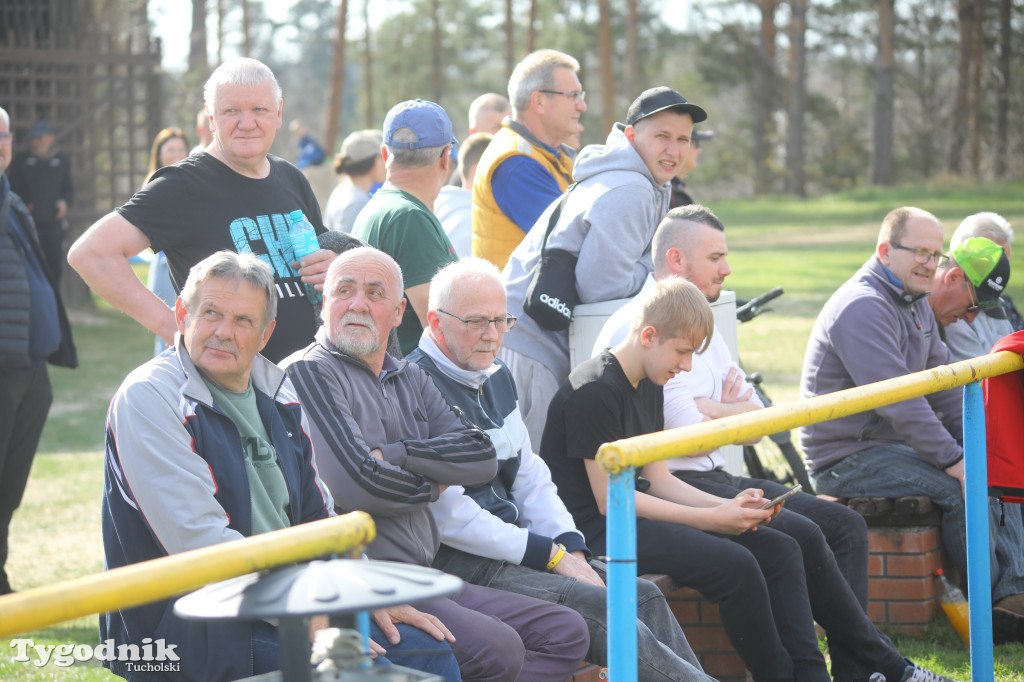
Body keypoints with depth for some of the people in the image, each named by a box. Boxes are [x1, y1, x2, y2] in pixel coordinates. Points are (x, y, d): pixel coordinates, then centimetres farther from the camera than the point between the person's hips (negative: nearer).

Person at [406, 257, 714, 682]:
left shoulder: (496, 379, 17)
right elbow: (450, 518, -18)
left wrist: (573, 551, 2)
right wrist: (550, 555, -14)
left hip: (514, 546, 9)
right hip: (456, 564, -9)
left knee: (644, 597, -8)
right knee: (603, 609, -23)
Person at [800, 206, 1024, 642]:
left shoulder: (917, 304, 13)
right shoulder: (862, 307, -20)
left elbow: (945, 384, 14)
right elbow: (896, 399, -26)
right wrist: (952, 459, -26)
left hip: (891, 443, 10)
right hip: (846, 458, -10)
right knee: (958, 488, -22)